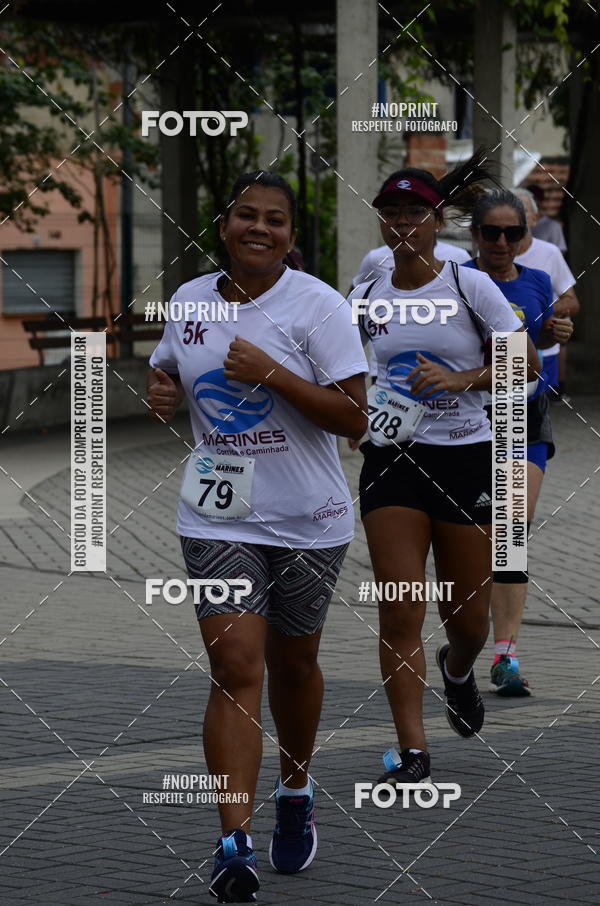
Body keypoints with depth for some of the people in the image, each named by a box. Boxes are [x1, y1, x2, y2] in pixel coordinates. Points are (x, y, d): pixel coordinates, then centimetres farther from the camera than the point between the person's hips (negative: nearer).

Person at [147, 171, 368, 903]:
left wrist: (270, 375, -24)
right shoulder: (189, 301, 4)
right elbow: (168, 374, 22)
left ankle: (295, 795, 41)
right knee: (235, 667, -10)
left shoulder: (317, 306, -10)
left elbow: (353, 418, -15)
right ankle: (233, 844, -15)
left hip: (307, 520, -2)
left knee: (292, 663, 14)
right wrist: (159, 391, -2)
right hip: (218, 519, 2)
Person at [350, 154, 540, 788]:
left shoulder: (468, 285, -2)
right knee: (399, 614, -9)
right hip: (392, 460, 1)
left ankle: (457, 667, 43)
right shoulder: (366, 297, 6)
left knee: (467, 617, 6)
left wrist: (462, 379, -17)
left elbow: (526, 361, -3)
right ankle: (412, 752, -5)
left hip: (465, 457, -1)